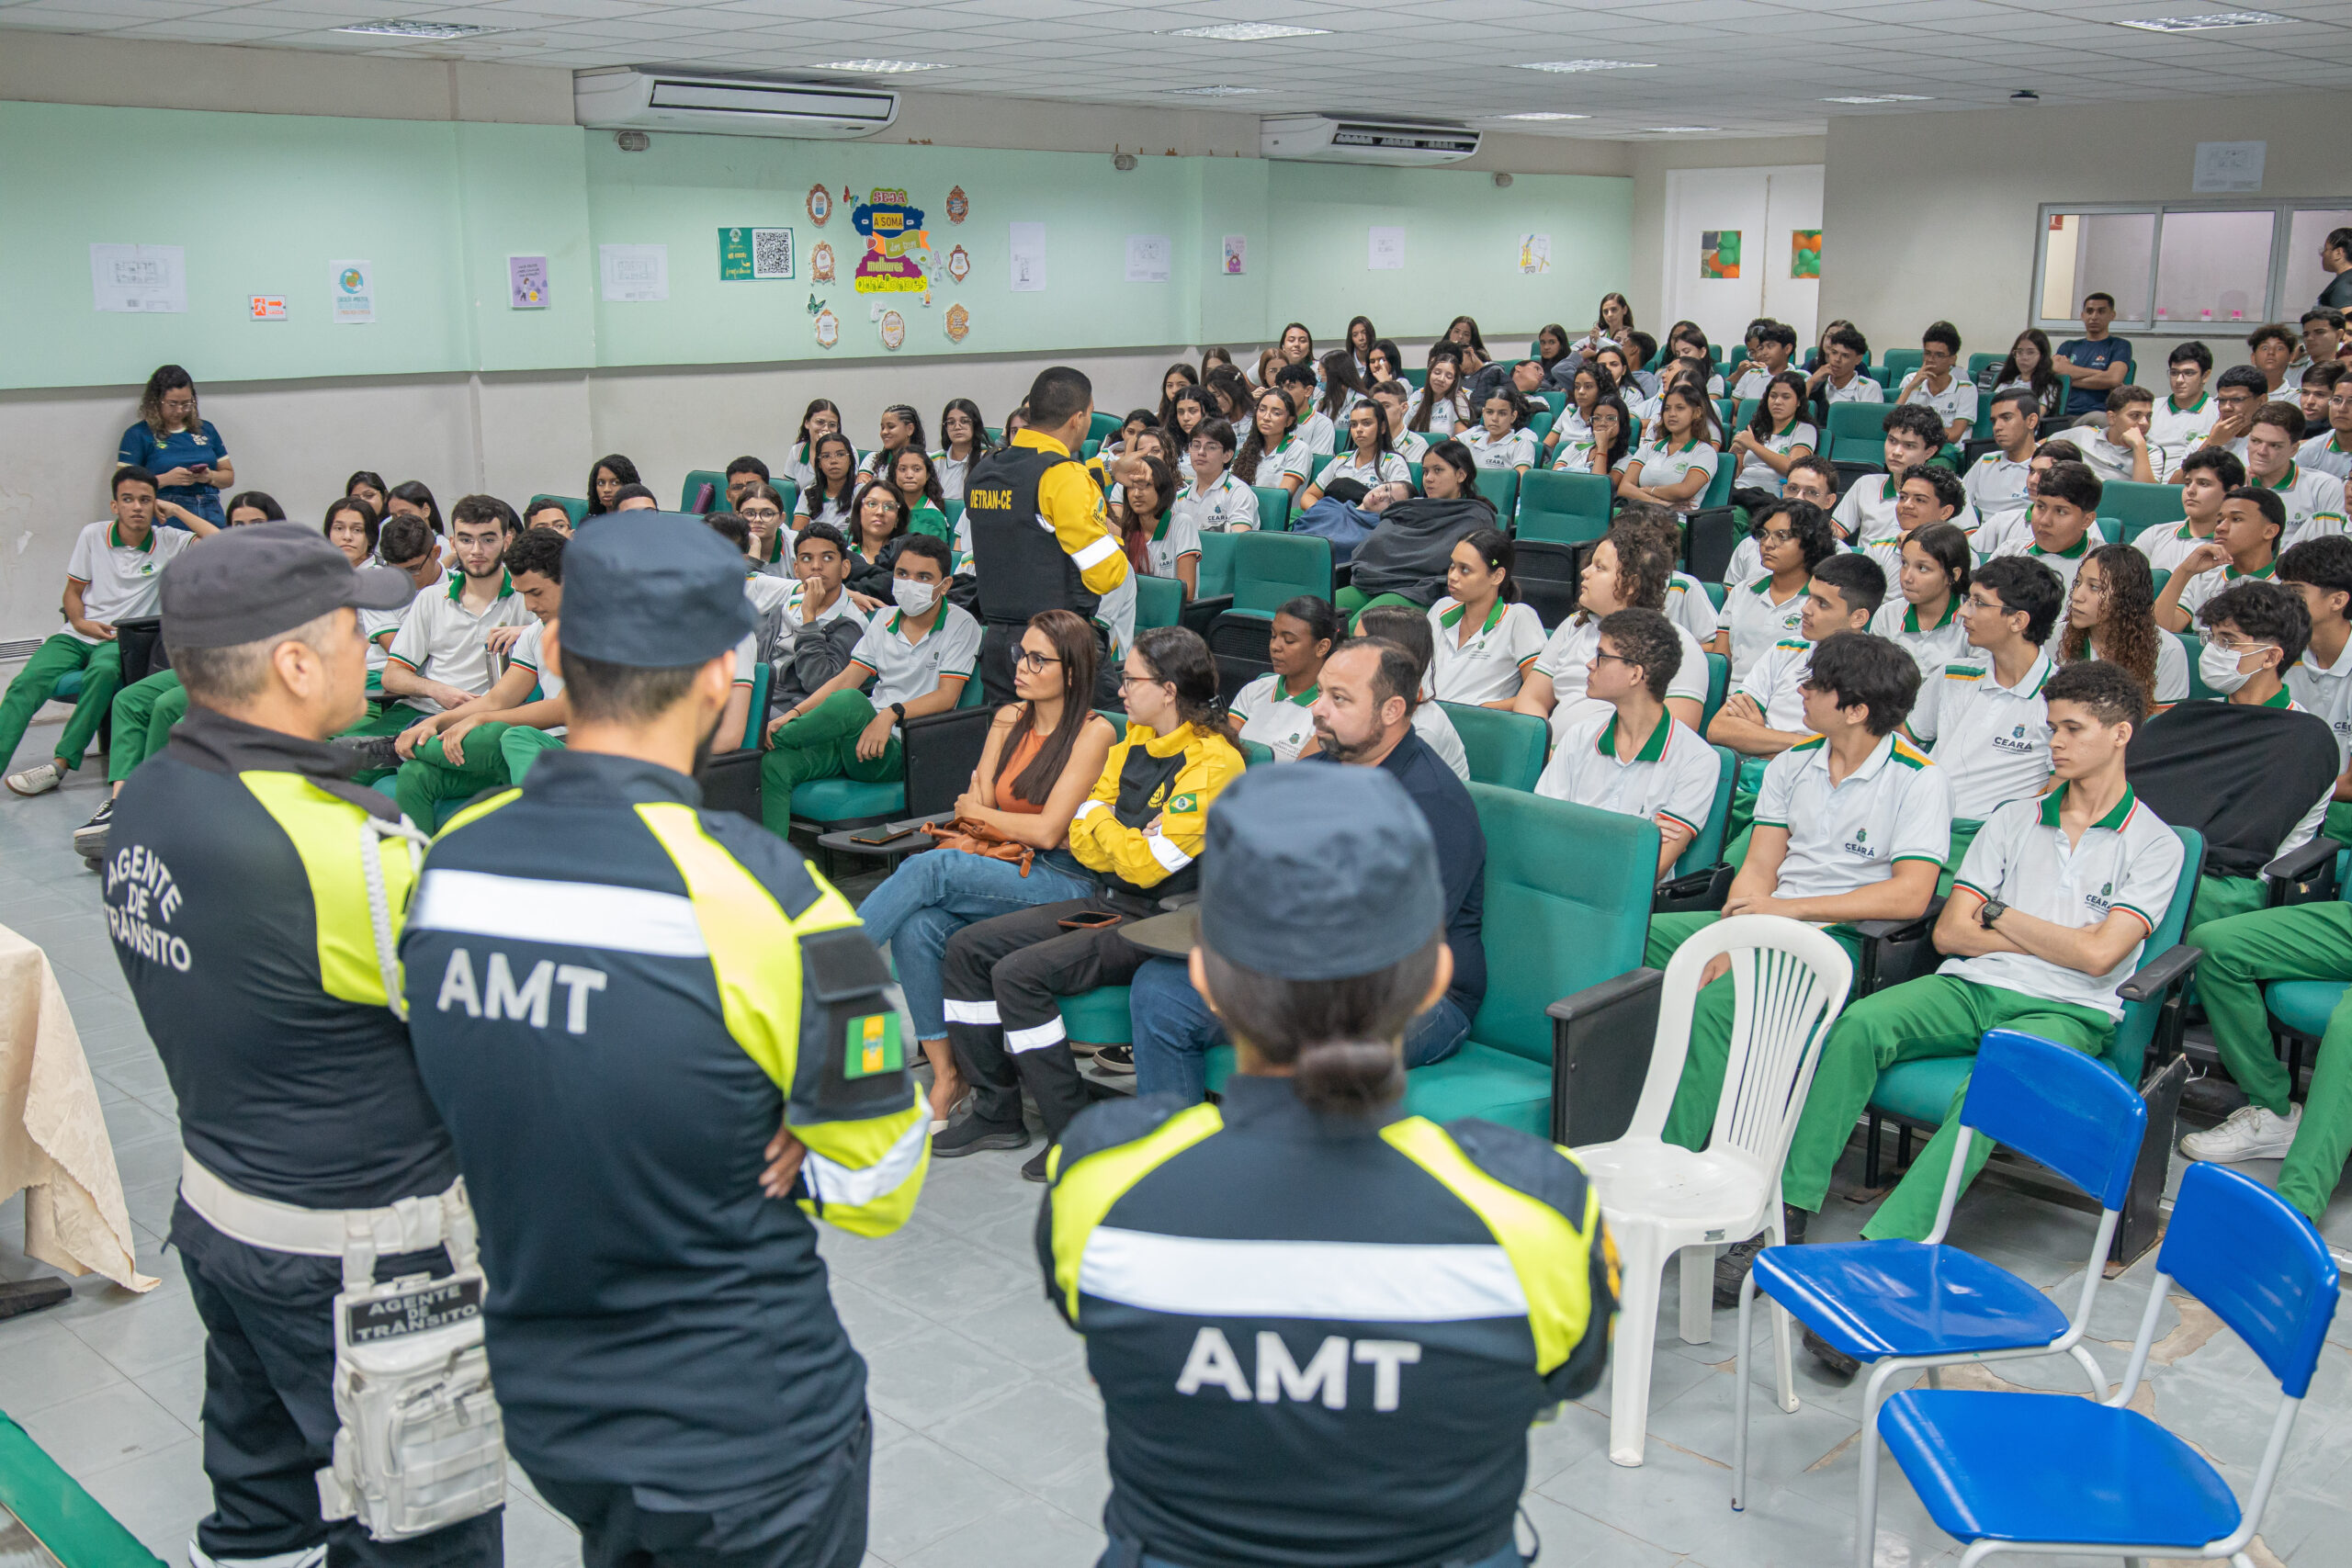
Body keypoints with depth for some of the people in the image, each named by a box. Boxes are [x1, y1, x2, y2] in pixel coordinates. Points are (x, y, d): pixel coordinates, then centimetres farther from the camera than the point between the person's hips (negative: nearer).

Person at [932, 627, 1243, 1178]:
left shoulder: (1212, 765, -17)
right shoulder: (1132, 746, 11)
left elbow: (1146, 866, -21)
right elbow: (1081, 840, 9)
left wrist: (1105, 823, -3)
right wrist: (1133, 842, -11)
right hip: (1111, 904, 9)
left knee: (1020, 972, -24)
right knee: (967, 948, 1)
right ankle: (997, 1112, 8)